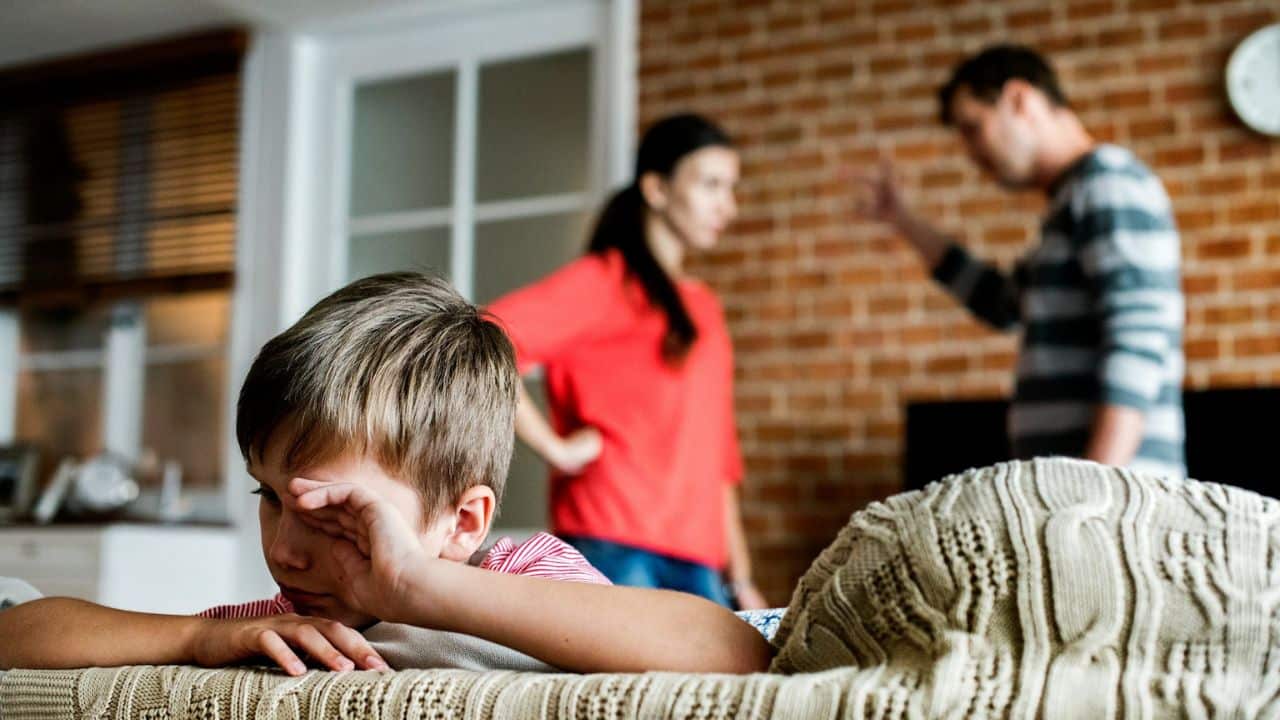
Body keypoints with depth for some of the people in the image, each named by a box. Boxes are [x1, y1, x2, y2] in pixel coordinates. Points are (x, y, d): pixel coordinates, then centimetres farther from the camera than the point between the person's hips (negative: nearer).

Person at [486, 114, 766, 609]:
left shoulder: (703, 307, 20)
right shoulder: (605, 280, -2)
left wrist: (739, 577, 17)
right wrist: (555, 449, -13)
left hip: (699, 566, 7)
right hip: (618, 551, -7)